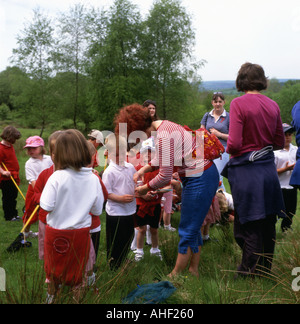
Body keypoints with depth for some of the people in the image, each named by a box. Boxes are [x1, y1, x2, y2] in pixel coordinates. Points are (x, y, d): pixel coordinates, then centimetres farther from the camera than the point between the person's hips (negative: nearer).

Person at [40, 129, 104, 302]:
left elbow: (47, 206, -19)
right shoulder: (93, 178, -12)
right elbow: (97, 210, -4)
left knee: (55, 268, 23)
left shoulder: (57, 177, -20)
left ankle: (52, 296, 42)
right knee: (77, 270, 20)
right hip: (81, 232, 1)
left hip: (57, 232, -1)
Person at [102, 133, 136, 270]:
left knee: (127, 239, 19)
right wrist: (121, 198, -25)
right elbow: (105, 193, -16)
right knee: (114, 243, 4)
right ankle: (113, 267, 22)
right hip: (115, 212, -7)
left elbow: (136, 184, 19)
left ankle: (123, 264, 38)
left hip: (130, 211, 7)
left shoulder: (130, 167, 6)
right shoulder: (109, 172, -14)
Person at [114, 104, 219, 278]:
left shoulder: (163, 137, -25)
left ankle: (176, 275, 16)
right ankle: (193, 270, 31)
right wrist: (143, 170, 8)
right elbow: (163, 158, 19)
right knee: (193, 227, 18)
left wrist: (146, 188, -6)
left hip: (200, 179, -11)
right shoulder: (162, 125, 7)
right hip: (201, 175, 11)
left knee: (188, 230, 2)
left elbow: (165, 176, -22)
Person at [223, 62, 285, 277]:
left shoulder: (239, 104, -12)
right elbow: (280, 142, 10)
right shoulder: (273, 105, 4)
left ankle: (250, 272, 18)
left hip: (246, 170, -6)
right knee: (268, 223, 17)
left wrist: (228, 150, 2)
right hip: (269, 169, 6)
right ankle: (266, 269, 33)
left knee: (249, 225, 6)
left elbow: (234, 144, -19)